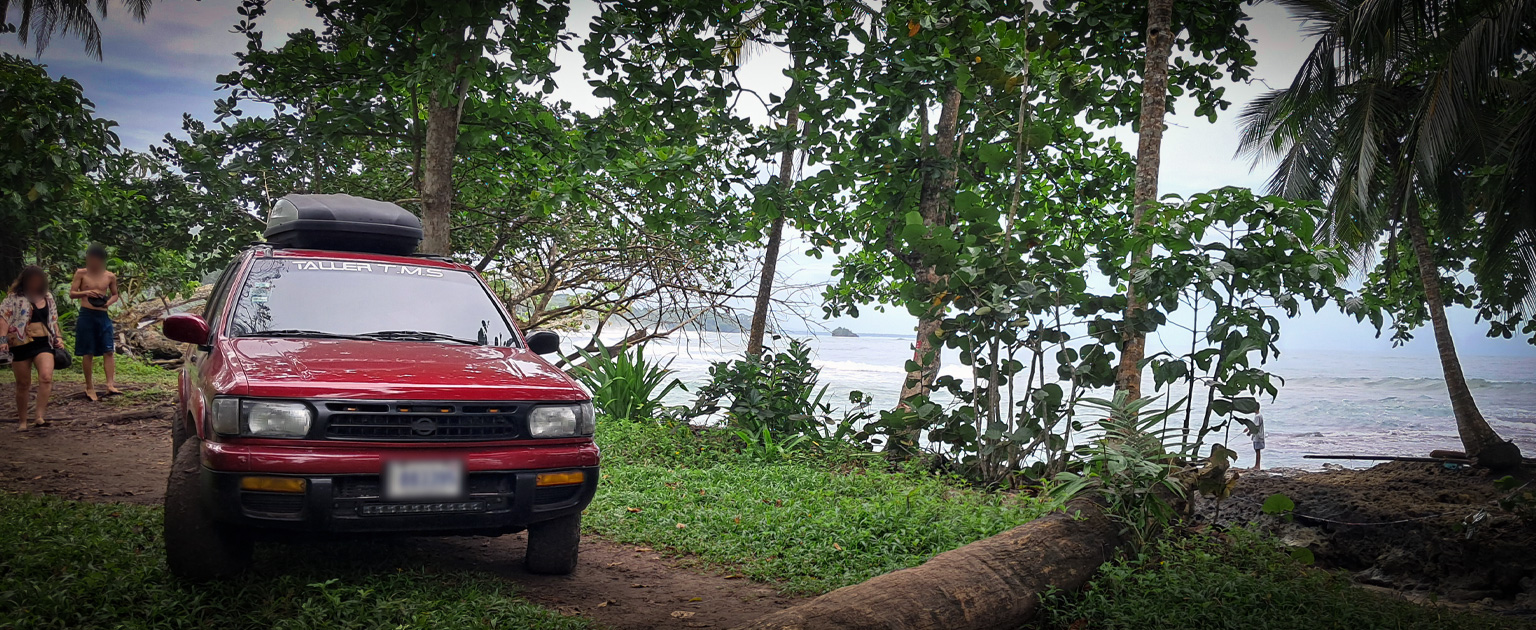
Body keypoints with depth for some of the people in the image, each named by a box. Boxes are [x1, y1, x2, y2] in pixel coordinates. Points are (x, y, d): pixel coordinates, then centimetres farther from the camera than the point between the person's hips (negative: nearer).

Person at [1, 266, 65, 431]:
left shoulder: (48, 298, 12)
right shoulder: (15, 298, -1)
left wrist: (58, 337, 13)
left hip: (43, 343, 2)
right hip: (21, 345, -2)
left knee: (46, 377, -20)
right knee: (23, 384, 6)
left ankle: (41, 416, -21)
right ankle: (22, 421, 19)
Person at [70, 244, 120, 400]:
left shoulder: (110, 276, 6)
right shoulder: (81, 273, 1)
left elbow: (115, 295, 16)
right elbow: (72, 294, 0)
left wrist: (109, 302, -6)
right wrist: (86, 293, -20)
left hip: (103, 316, 2)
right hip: (86, 315, -2)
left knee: (108, 351, -7)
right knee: (87, 353, 3)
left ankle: (110, 384, -11)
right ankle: (89, 387, 10)